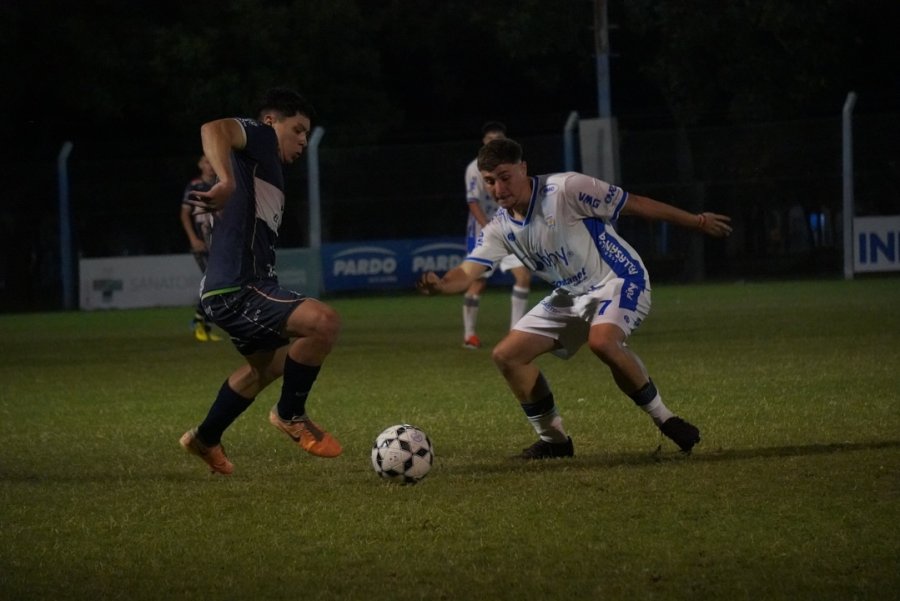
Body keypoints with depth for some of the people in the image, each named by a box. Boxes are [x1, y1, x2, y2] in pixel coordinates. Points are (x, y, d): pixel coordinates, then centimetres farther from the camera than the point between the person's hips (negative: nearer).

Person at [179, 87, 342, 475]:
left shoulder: (266, 168, 24)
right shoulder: (259, 137, -5)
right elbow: (214, 129, -27)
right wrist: (227, 182, -42)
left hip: (246, 288, 11)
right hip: (235, 291, -11)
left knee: (268, 363, 34)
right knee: (324, 322, -28)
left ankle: (205, 439, 49)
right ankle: (291, 414, -7)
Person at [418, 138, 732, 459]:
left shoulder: (565, 189, -20)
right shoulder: (501, 228, -1)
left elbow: (632, 203, -15)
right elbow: (467, 272, -10)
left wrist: (695, 221, -11)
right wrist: (439, 285, -35)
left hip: (619, 279, -7)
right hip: (570, 296, 7)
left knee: (602, 341, -37)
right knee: (506, 355, -1)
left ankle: (665, 421, -20)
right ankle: (553, 439, 11)